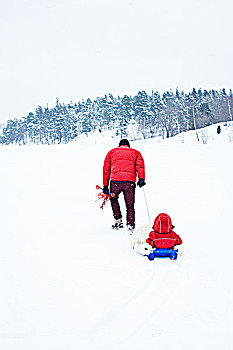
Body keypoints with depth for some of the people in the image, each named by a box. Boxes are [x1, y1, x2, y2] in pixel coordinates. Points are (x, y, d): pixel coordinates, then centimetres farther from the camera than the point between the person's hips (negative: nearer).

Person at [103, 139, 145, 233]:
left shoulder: (112, 152, 27)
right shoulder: (135, 152, 25)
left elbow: (106, 169, 20)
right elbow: (140, 165, 5)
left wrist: (105, 185, 20)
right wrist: (141, 178, -7)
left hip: (115, 180, 0)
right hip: (130, 181, 0)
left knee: (113, 199, 25)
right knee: (130, 205, 9)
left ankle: (118, 220, 16)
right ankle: (130, 224, -5)